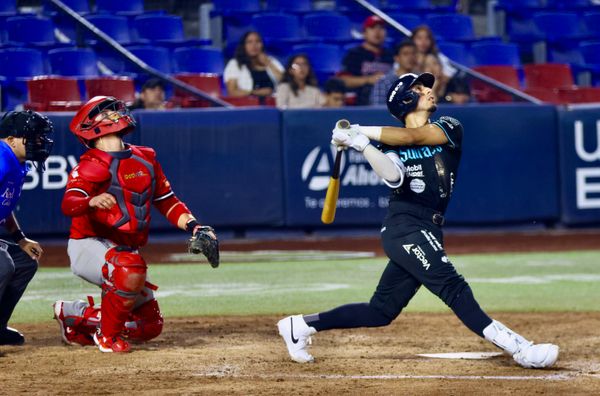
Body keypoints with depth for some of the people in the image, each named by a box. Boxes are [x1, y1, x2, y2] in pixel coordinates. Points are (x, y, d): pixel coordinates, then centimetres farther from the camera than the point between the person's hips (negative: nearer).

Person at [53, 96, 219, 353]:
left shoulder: (145, 159, 9)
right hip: (89, 245, -8)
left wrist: (194, 227, 0)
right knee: (130, 269, -39)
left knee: (149, 326, 11)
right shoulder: (92, 165, -13)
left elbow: (166, 201, 16)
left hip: (125, 251, 8)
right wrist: (91, 201, -51)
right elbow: (68, 204, -28)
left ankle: (73, 314, 28)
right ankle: (108, 336, -17)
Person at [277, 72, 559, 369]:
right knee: (451, 286, -21)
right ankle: (517, 347, -29)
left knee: (381, 312, 9)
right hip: (404, 226, -5)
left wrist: (361, 132, -8)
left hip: (427, 231, 5)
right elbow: (393, 176, -17)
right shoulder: (391, 147, 5)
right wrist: (361, 144, -27)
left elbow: (412, 137, -7)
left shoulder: (448, 128, 11)